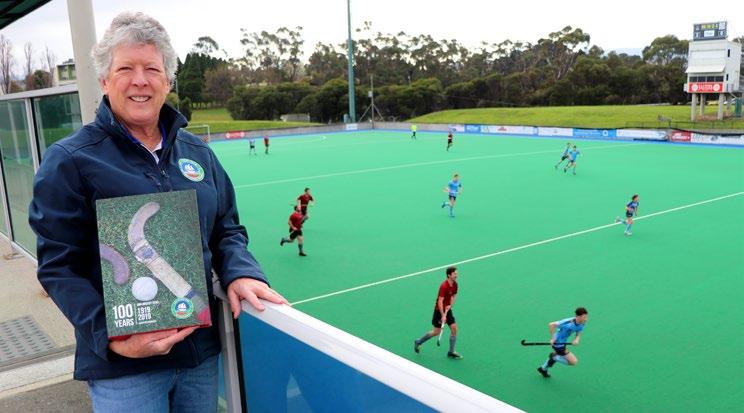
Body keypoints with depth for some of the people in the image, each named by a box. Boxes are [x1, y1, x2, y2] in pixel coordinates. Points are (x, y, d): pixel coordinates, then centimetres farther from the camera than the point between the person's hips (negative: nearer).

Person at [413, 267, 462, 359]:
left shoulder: (455, 284, -2)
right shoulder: (444, 286, -26)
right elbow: (440, 301, -27)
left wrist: (450, 305, -3)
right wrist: (443, 315, -28)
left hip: (447, 309, 7)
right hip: (439, 310, -7)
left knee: (454, 328, 0)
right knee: (437, 332, -1)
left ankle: (451, 352, 13)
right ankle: (418, 342, 21)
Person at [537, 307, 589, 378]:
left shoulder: (581, 324, -10)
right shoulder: (568, 323, -34)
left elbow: (578, 334, 4)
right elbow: (551, 324, -34)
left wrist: (577, 339, -19)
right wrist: (552, 338, -27)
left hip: (563, 342, 9)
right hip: (558, 343, -9)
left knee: (558, 356, 34)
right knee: (574, 361, -11)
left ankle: (543, 369, 56)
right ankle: (554, 357, 8)